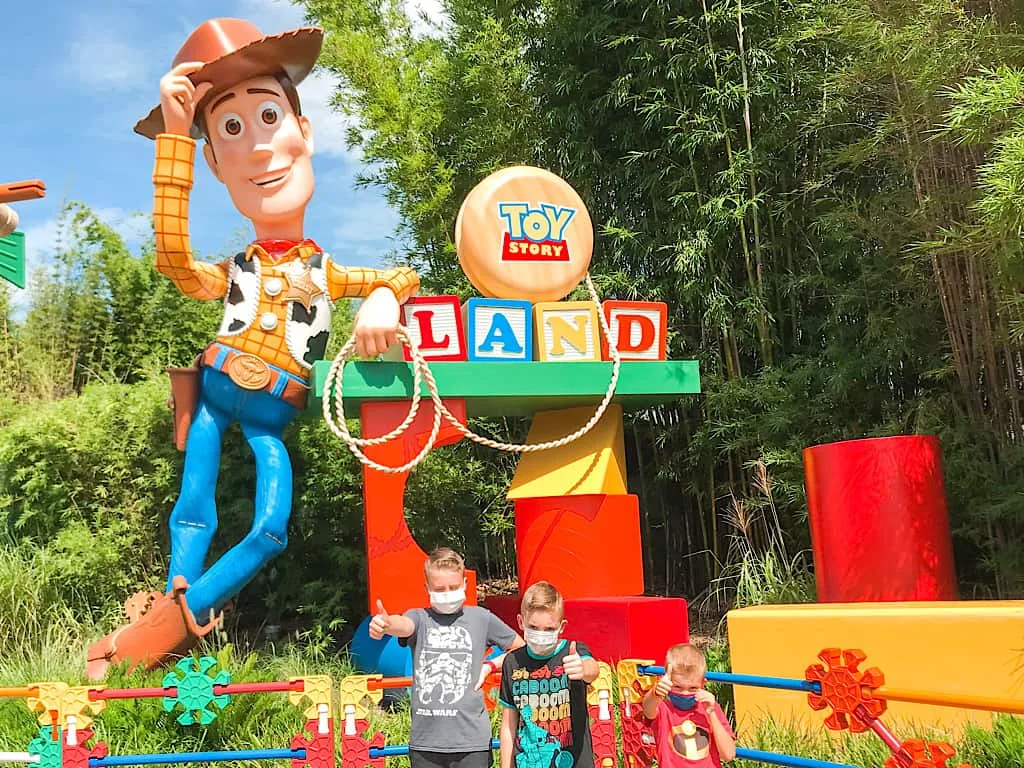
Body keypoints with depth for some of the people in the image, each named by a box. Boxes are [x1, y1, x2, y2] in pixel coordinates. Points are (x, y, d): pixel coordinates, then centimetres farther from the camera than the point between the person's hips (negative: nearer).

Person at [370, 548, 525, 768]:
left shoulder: (481, 618, 4)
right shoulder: (419, 618, 2)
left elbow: (520, 649, 17)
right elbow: (403, 625, -23)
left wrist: (490, 665, 1)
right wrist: (386, 623, -47)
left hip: (471, 740, -1)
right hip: (425, 741, 1)